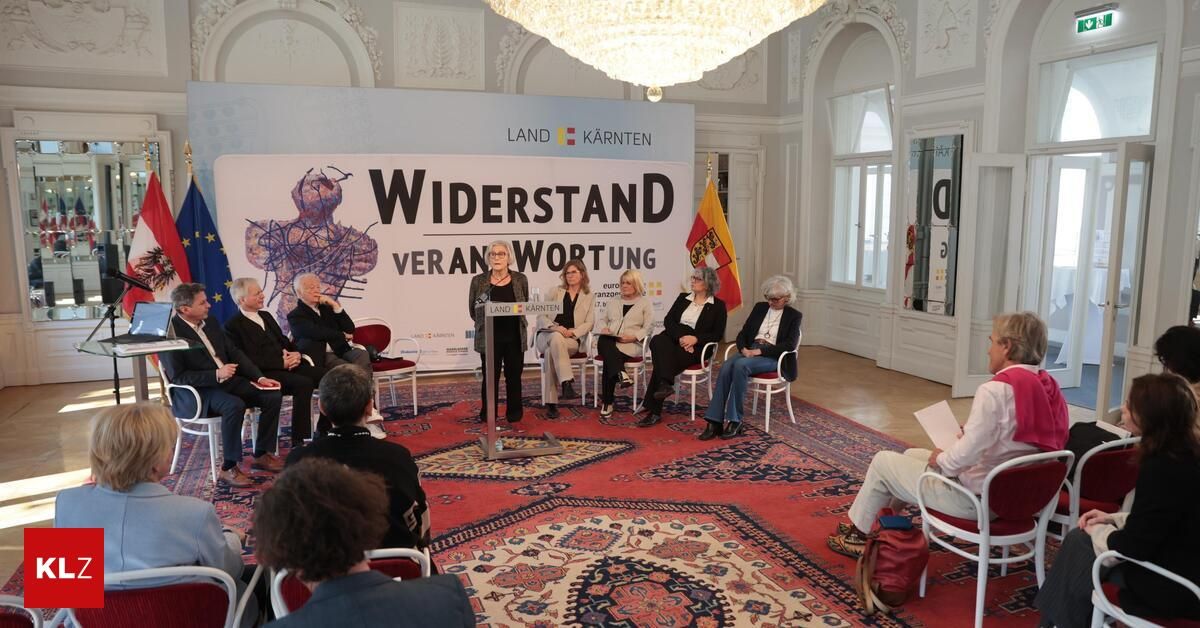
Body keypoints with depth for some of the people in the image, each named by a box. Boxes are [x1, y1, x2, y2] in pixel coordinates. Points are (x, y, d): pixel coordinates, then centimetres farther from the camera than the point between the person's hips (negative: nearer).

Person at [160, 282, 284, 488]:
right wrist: (216, 375, -25)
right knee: (235, 405, -35)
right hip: (196, 392, -8)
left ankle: (261, 455, 3)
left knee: (272, 396, -9)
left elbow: (234, 352, 13)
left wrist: (259, 377, 1)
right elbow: (177, 377, -17)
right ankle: (229, 468, -21)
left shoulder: (210, 322, 10)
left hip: (228, 380, 8)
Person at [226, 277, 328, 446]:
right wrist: (281, 362, -18)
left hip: (289, 364, 8)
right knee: (304, 383, -33)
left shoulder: (266, 316, 21)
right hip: (265, 373, -7)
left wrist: (296, 354, 0)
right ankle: (298, 441, -26)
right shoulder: (233, 326, -4)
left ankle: (324, 431, -4)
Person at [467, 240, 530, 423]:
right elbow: (473, 309, 7)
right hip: (489, 337, -1)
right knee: (490, 377, 4)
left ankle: (514, 413, 20)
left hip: (515, 337, 1)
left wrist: (515, 322, 5)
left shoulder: (520, 280, 2)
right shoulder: (478, 281, -1)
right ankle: (488, 415, 15)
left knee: (514, 376, 8)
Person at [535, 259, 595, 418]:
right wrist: (556, 327, -15)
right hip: (547, 335, 0)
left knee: (551, 351, -36)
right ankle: (567, 383, -48)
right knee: (556, 338, -38)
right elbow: (541, 316, 5)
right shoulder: (556, 291, 14)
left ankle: (551, 402, -38)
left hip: (571, 340, 0)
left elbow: (589, 323, 6)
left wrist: (573, 331, -14)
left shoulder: (589, 297, 14)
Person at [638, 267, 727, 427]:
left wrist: (695, 338, -16)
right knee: (658, 341, -33)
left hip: (696, 347, -4)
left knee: (661, 360, -31)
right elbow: (668, 320, 7)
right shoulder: (683, 298, 18)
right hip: (673, 339, 4)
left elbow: (717, 335, 0)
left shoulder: (718, 305, 7)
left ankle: (654, 411, -30)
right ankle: (665, 384, -42)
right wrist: (680, 337, -12)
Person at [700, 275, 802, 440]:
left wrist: (760, 350, -17)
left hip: (772, 357, -4)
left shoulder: (794, 316, 4)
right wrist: (744, 349, -9)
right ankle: (714, 421, -33)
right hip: (749, 351, 4)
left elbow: (789, 344, -9)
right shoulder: (760, 307, 17)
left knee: (740, 365, -35)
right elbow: (743, 333, 14)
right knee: (726, 367, -29)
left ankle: (735, 420, -29)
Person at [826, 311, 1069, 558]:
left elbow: (965, 454, -30)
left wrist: (940, 459, -10)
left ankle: (858, 532, 27)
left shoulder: (995, 390, -26)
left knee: (883, 461, 10)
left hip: (975, 499, -8)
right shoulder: (1047, 387, -1)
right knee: (911, 455, 26)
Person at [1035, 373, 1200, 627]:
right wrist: (1113, 519, 10)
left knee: (1080, 542, 4)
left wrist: (1098, 531, -3)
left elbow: (1135, 546, -22)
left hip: (1171, 588, -9)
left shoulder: (1163, 468, -26)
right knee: (1079, 539, 14)